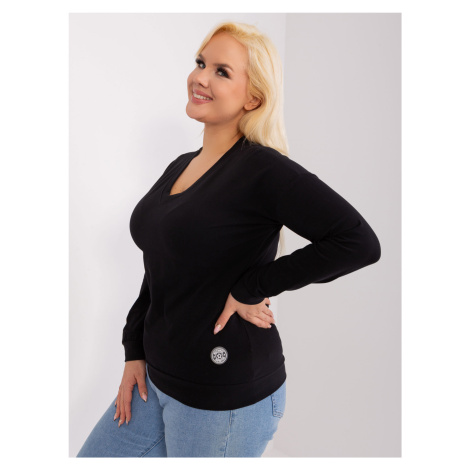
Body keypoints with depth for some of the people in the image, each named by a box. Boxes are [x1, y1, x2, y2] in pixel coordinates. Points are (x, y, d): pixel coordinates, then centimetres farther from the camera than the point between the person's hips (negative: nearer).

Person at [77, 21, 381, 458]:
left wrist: (252, 289, -20)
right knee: (91, 458, 19)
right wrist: (135, 352, 10)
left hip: (225, 396, -8)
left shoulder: (262, 168, -18)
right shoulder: (180, 166, 6)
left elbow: (359, 242, -26)